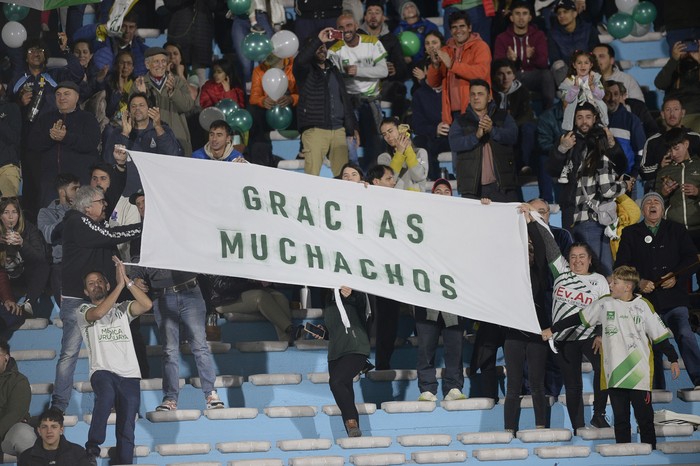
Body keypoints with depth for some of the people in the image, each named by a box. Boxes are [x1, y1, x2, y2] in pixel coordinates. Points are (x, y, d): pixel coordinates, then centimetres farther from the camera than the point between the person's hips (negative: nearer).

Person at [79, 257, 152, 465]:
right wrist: (120, 284, -11)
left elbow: (147, 305, 1)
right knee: (106, 395, -37)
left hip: (129, 375, 3)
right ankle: (92, 447, -25)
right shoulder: (84, 311, 12)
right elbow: (98, 313, -12)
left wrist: (127, 280, -6)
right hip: (102, 371, -3)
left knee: (126, 431, -4)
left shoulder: (122, 309, 20)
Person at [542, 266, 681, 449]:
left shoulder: (643, 306, 1)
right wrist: (552, 329, 14)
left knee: (645, 418, 0)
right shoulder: (604, 303, 7)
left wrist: (673, 359, 4)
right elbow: (578, 318, 13)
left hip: (640, 374, -2)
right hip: (614, 374, 2)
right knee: (620, 418, 5)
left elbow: (660, 335, 6)